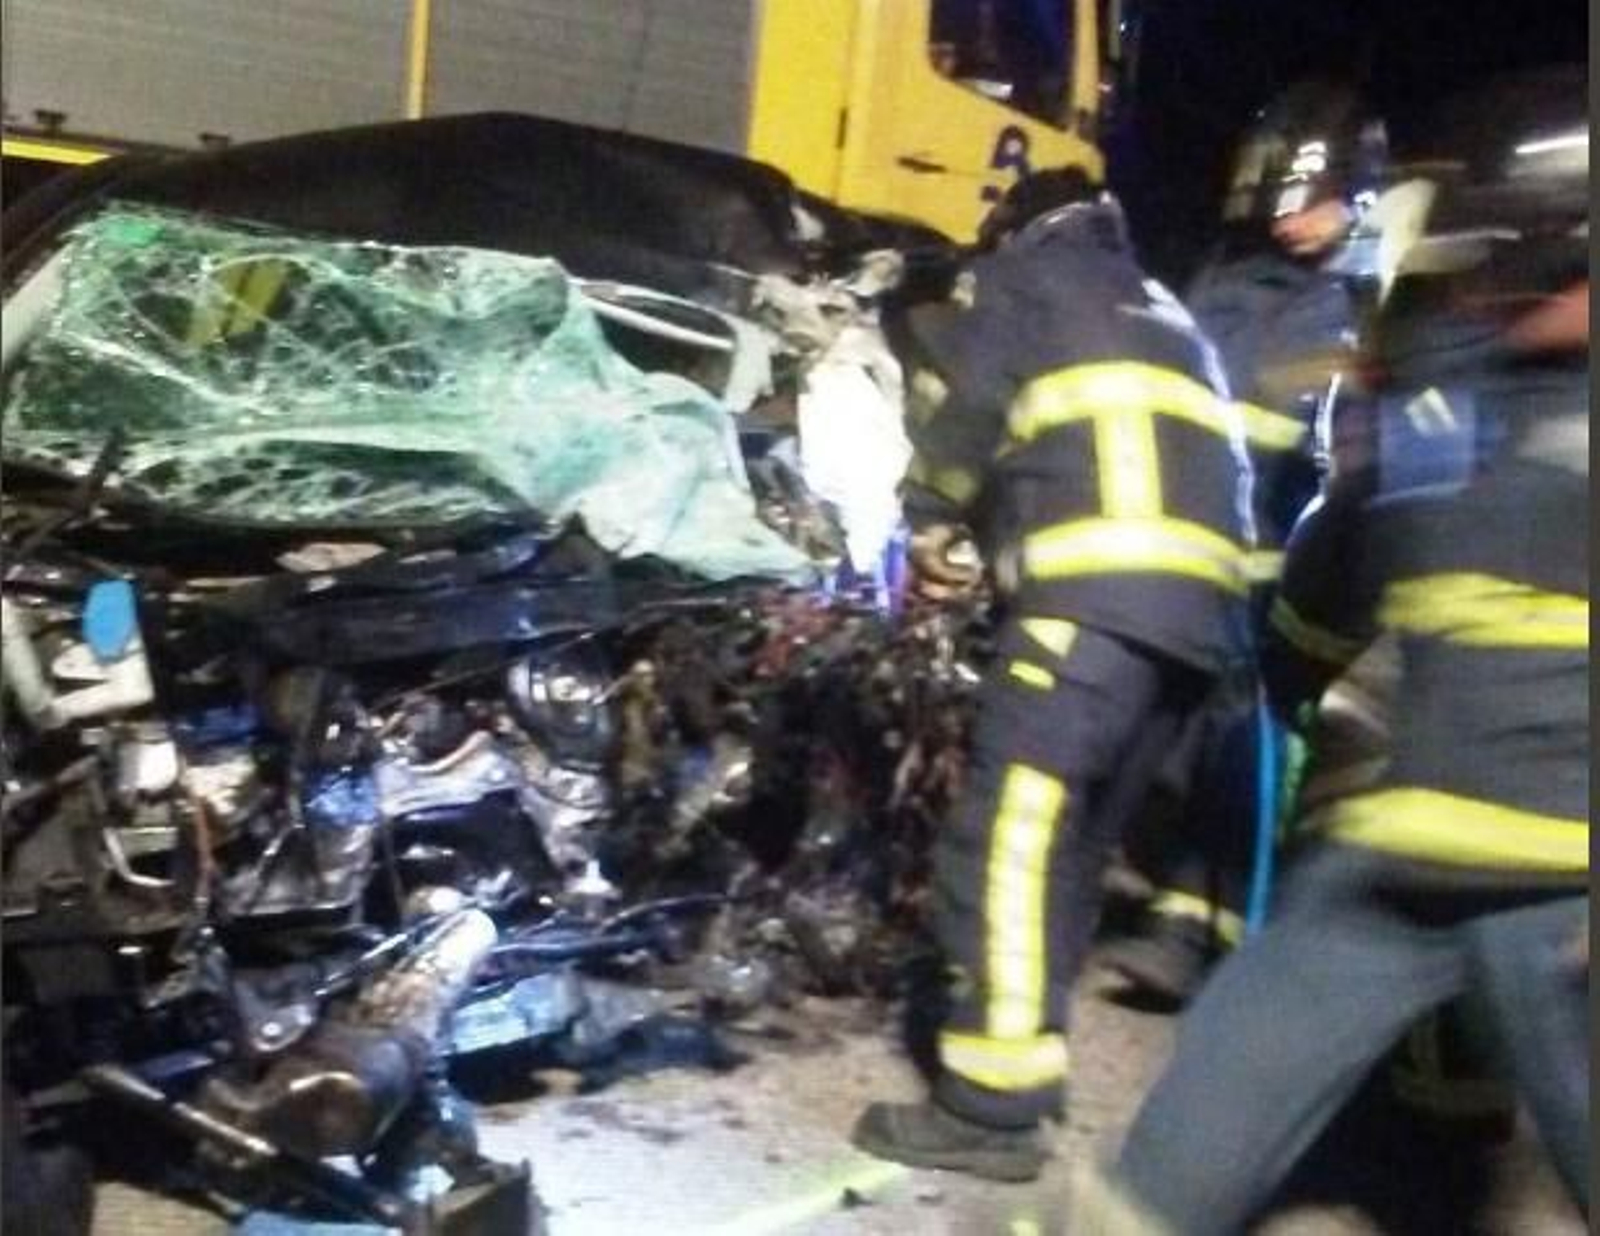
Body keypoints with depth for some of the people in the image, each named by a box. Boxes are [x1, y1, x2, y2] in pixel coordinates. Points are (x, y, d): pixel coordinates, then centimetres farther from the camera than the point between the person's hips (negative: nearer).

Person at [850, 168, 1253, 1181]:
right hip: (1200, 607, 8)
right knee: (1078, 842, 13)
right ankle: (1025, 1062, 19)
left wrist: (933, 520, 16)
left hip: (1095, 592, -8)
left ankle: (991, 1106, -14)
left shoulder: (1025, 273, 18)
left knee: (1013, 836, -11)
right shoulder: (1168, 319, 38)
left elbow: (960, 390, 2)